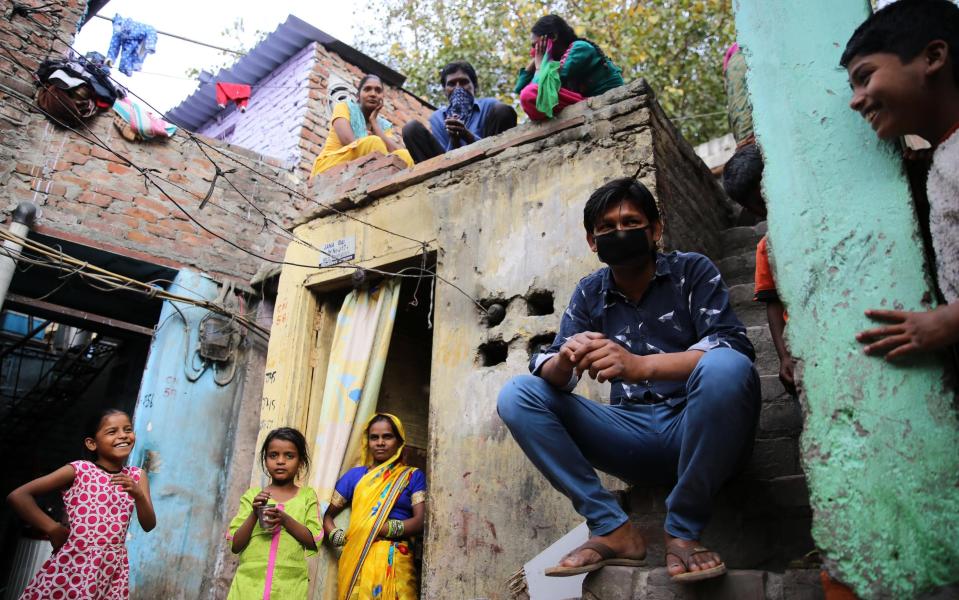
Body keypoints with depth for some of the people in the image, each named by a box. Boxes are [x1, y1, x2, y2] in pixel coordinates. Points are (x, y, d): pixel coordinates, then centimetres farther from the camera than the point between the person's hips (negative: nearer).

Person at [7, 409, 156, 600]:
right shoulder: (79, 470, -5)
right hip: (72, 564, -3)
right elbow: (17, 496, -7)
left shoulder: (137, 476, 5)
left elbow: (149, 525, 1)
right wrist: (54, 529, -8)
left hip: (113, 569, 3)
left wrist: (138, 494, -15)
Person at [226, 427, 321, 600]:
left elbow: (314, 541, -4)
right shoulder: (253, 495, 3)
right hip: (248, 585, 1)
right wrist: (254, 514, -15)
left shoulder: (307, 495, 2)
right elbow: (235, 545, 0)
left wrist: (285, 519, -17)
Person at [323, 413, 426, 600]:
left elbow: (420, 521, -3)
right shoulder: (355, 474, 12)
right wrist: (338, 537, -6)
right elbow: (327, 515, 13)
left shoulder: (413, 476, 7)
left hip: (395, 562, -1)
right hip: (356, 561, 1)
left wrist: (383, 529, -13)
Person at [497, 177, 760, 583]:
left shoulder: (692, 271, -2)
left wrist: (640, 366, -34)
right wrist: (564, 361, -27)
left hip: (698, 431, -3)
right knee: (516, 396, -11)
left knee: (726, 366, -34)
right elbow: (549, 370, -1)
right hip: (634, 435, 3)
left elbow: (734, 346, -17)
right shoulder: (589, 293, 7)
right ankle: (612, 529, -13)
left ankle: (683, 531, -18)